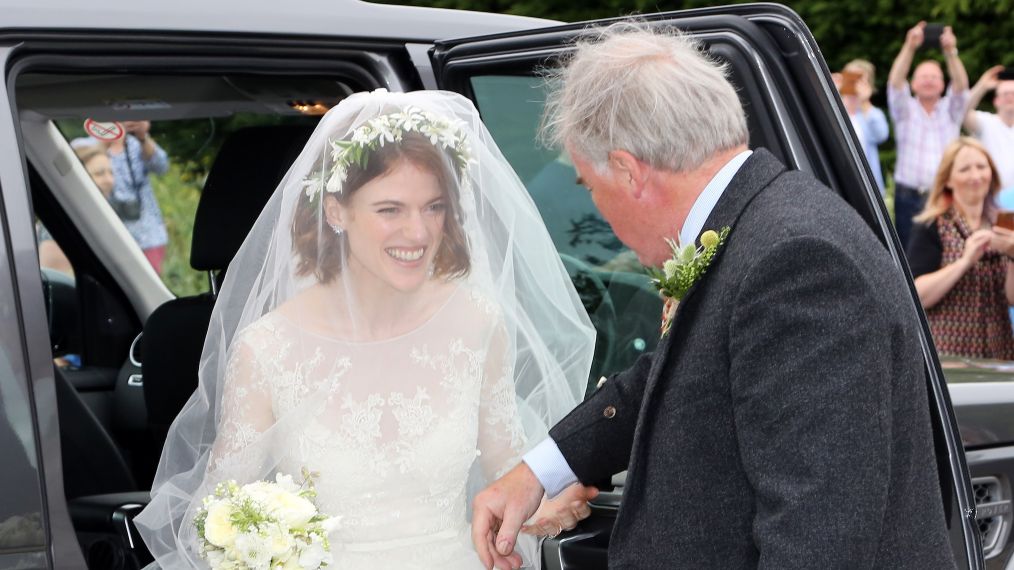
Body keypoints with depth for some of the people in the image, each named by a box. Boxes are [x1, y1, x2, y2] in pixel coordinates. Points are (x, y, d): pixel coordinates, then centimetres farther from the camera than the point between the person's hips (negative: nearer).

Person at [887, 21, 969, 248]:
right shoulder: (905, 110, 11)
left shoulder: (950, 111, 14)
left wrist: (951, 52, -22)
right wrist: (909, 47, -22)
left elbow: (961, 85, -4)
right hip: (910, 197, -1)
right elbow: (895, 83, -6)